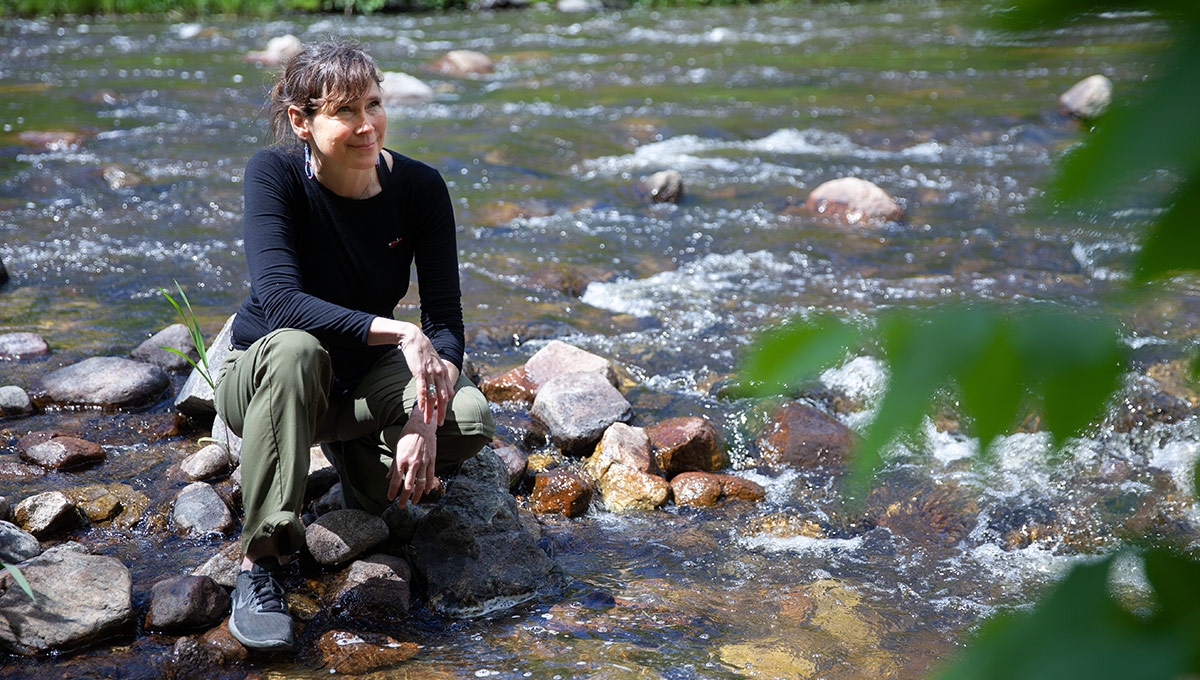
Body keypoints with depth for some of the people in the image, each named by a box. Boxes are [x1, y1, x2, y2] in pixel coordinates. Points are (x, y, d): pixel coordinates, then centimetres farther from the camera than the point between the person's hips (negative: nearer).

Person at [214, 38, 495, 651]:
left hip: (366, 377, 3)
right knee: (294, 350, -39)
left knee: (470, 418, -27)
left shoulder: (419, 187, -14)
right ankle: (258, 564, -30)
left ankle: (356, 456, 7)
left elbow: (446, 320, -16)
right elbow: (279, 300, -34)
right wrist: (398, 332, -43)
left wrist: (425, 416, -33)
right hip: (262, 379, -2)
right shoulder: (275, 174, -21)